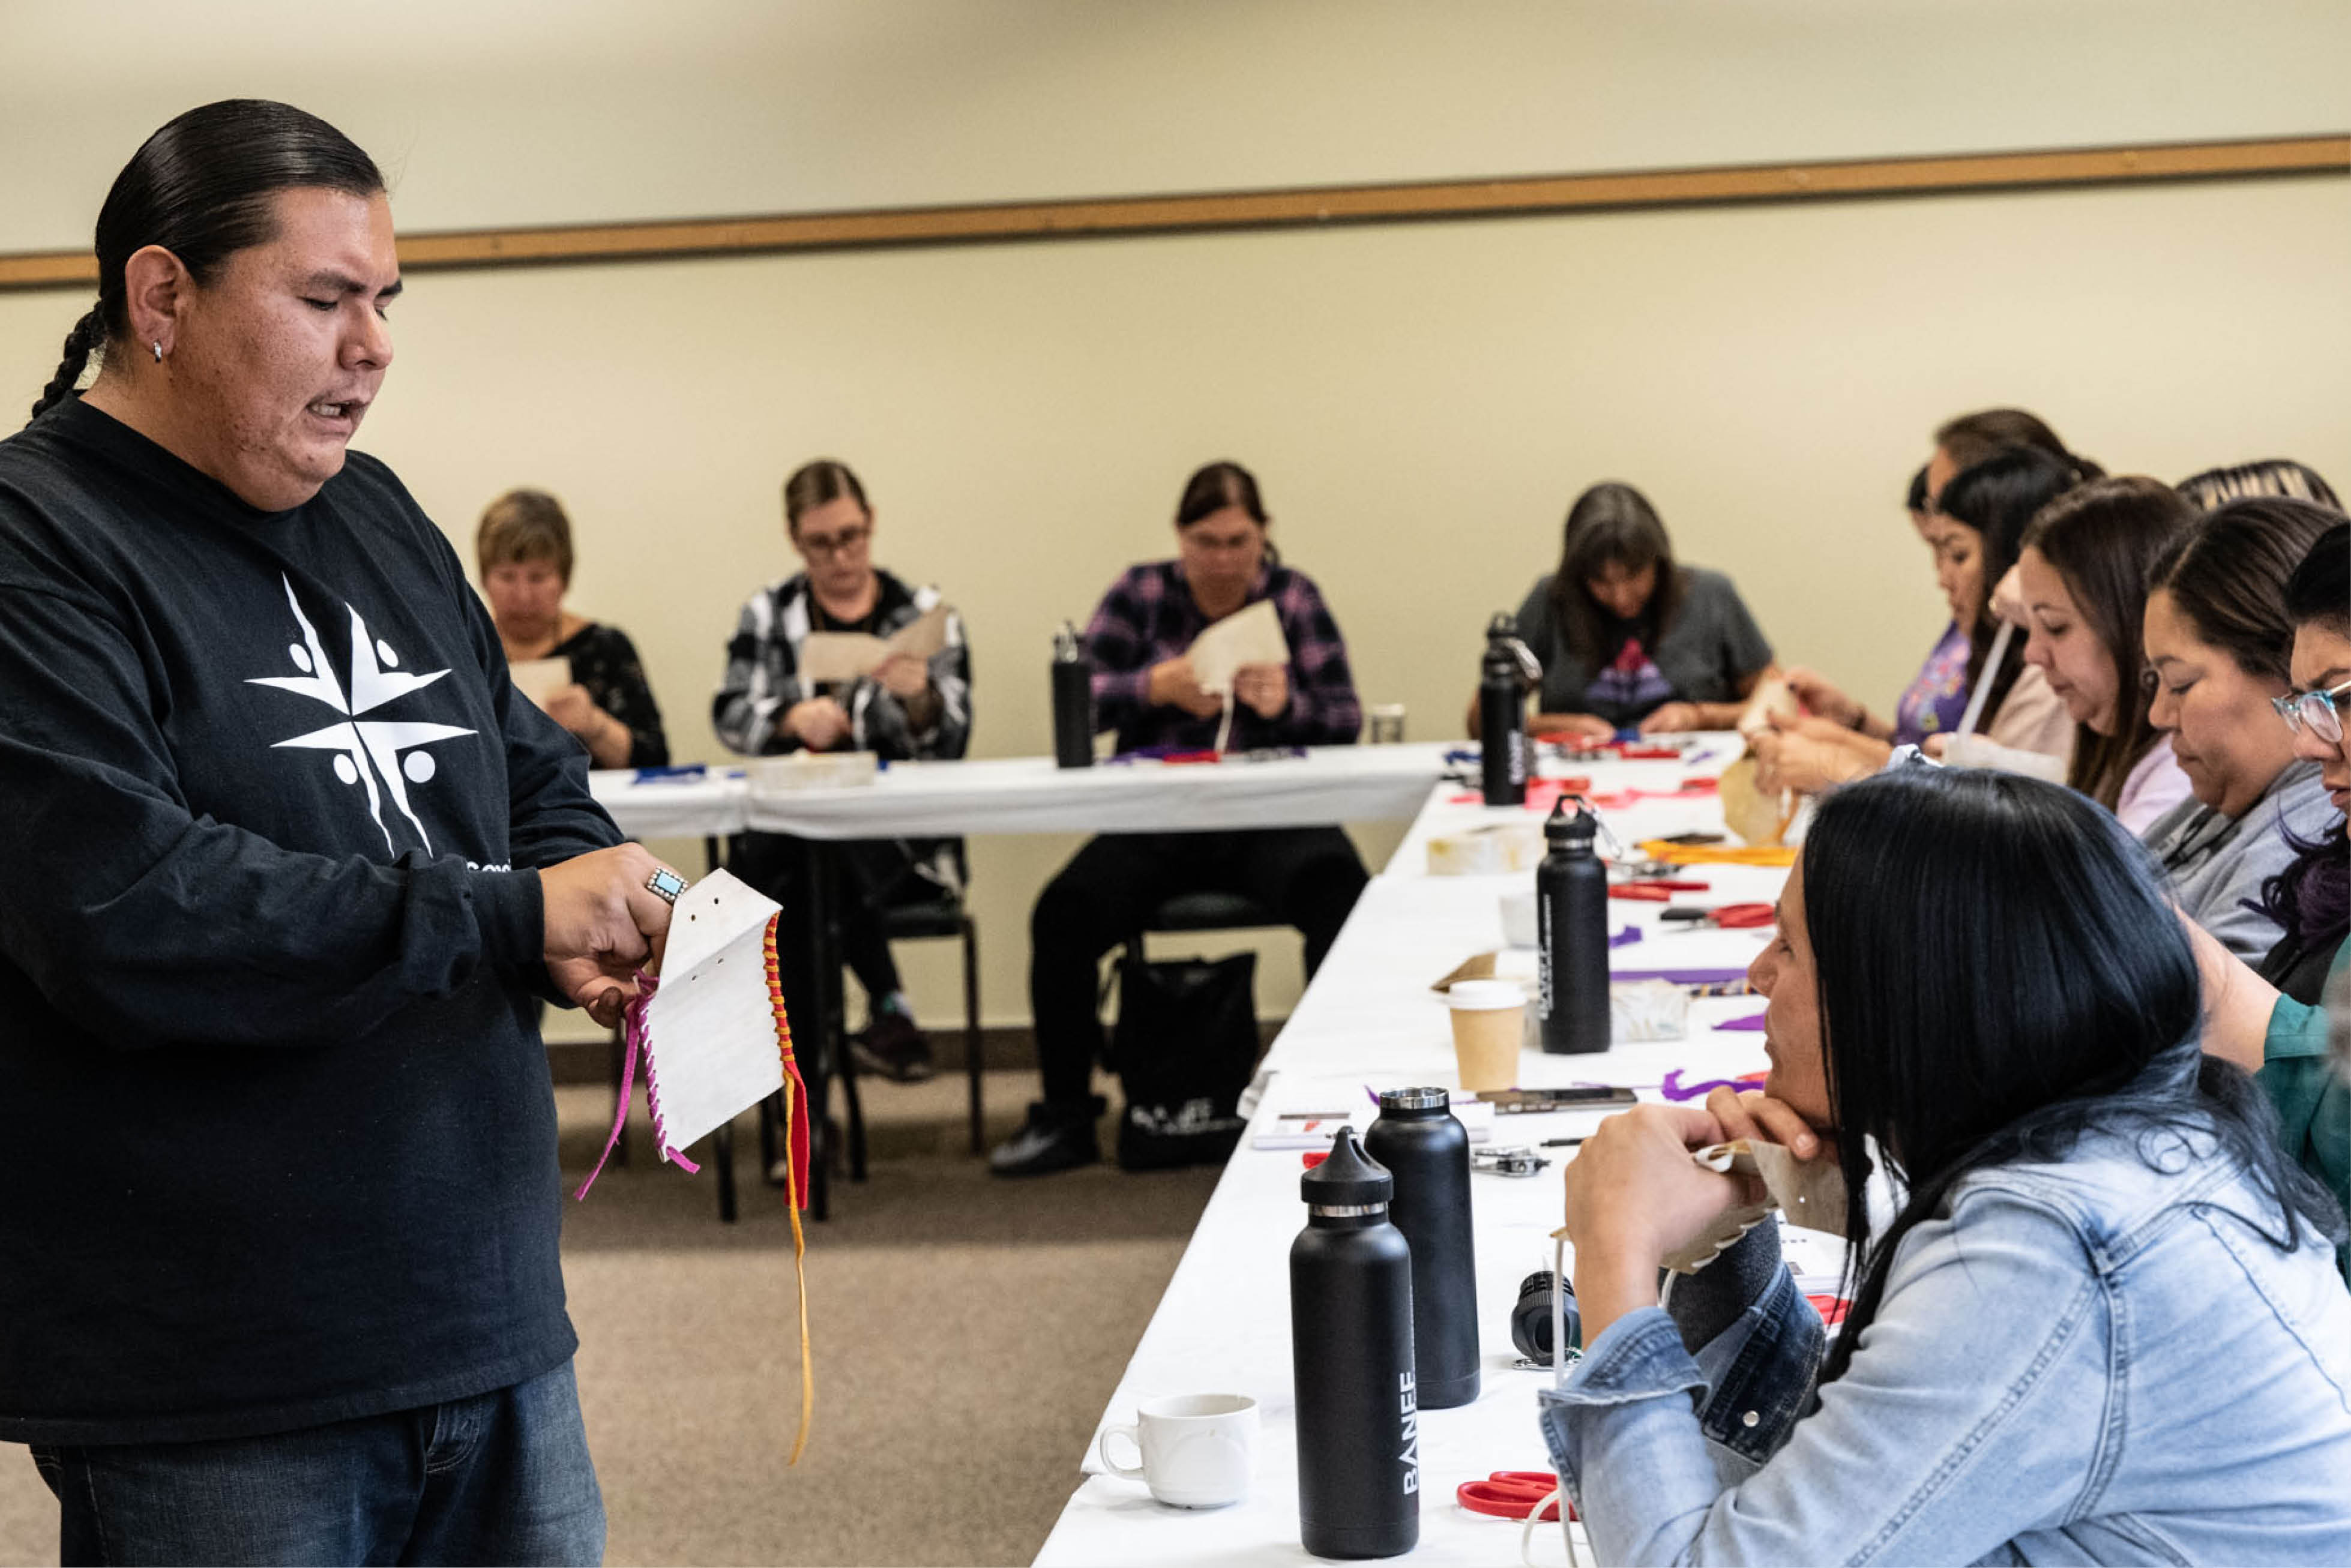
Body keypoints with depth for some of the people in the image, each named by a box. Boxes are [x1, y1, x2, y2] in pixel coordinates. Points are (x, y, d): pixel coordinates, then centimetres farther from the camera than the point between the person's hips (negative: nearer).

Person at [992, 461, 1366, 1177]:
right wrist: (1158, 687, -18)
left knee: (1341, 893, -33)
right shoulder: (1141, 595, 10)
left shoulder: (1294, 597, 9)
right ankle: (1063, 1117, -8)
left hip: (1270, 822, -1)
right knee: (1063, 914, -24)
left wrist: (1287, 705, -20)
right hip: (1156, 821, 1)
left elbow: (1346, 719, 1)